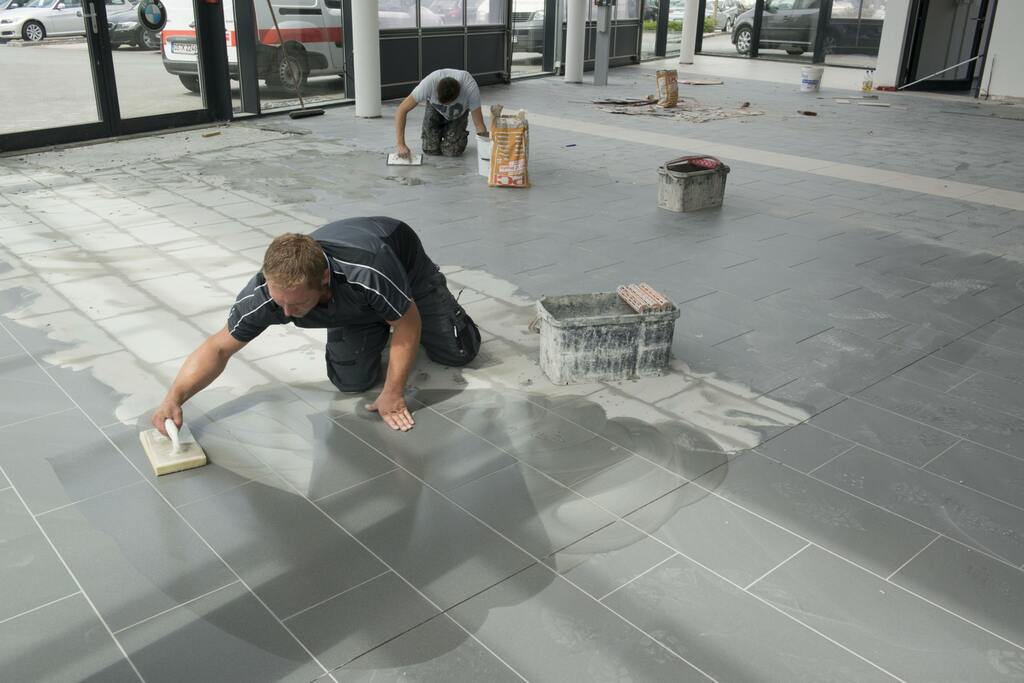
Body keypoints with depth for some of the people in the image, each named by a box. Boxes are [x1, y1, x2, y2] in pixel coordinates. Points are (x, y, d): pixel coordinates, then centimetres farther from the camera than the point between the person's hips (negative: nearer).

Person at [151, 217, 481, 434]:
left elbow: (409, 325, -30)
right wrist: (175, 397, -37)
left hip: (405, 261, -2)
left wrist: (392, 395, -26)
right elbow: (219, 346, -23)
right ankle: (377, 330, 21)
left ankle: (441, 298, 32)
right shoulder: (265, 291, -36)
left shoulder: (368, 271, -48)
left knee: (457, 352, 1)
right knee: (351, 379, -11)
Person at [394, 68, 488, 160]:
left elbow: (479, 124, -31)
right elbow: (402, 109, -35)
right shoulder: (429, 83, -39)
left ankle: (462, 134, 17)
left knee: (452, 151, -18)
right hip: (434, 108, 1)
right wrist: (401, 144, -42)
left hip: (459, 113, -1)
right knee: (430, 149, -13)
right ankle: (441, 131, 21)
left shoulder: (470, 87, -40)